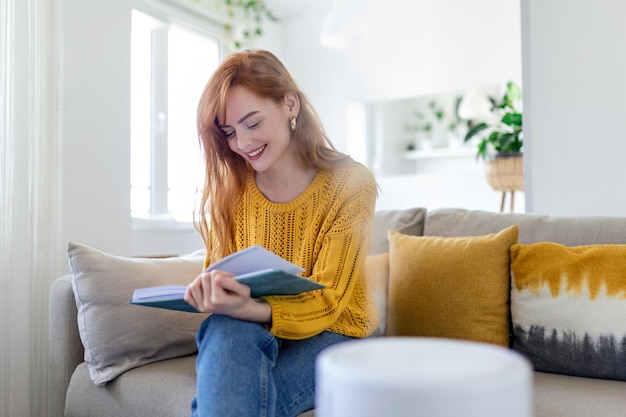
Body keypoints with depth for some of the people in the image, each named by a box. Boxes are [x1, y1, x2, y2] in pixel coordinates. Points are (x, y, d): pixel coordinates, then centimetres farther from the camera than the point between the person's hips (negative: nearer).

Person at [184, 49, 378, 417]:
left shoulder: (350, 185, -13)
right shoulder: (228, 189, -2)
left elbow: (324, 304, -16)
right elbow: (218, 273, 4)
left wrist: (246, 309, -35)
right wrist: (211, 291, -21)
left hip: (329, 334, -3)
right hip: (247, 331, 3)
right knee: (226, 331, -33)